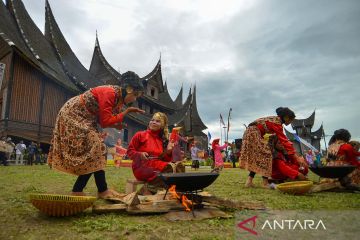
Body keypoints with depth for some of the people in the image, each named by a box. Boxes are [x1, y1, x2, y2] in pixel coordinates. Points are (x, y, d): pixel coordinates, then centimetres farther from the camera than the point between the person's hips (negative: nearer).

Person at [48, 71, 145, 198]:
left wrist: (116, 125, -12)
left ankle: (77, 190, 10)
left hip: (85, 119, 9)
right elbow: (106, 121, -28)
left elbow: (103, 120, 5)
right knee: (95, 148, -14)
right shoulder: (109, 92, -26)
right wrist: (126, 112, -23)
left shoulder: (119, 99, 2)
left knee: (94, 150, 4)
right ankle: (102, 190, -7)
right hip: (73, 115, -9)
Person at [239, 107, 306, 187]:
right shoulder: (277, 122, -16)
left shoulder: (276, 120, 12)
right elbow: (284, 140, -21)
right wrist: (296, 157, -21)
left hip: (250, 132, 10)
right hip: (254, 132, -10)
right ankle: (265, 182, -9)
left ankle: (249, 181, 8)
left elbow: (281, 139, 14)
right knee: (266, 153, -10)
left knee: (256, 157, 11)